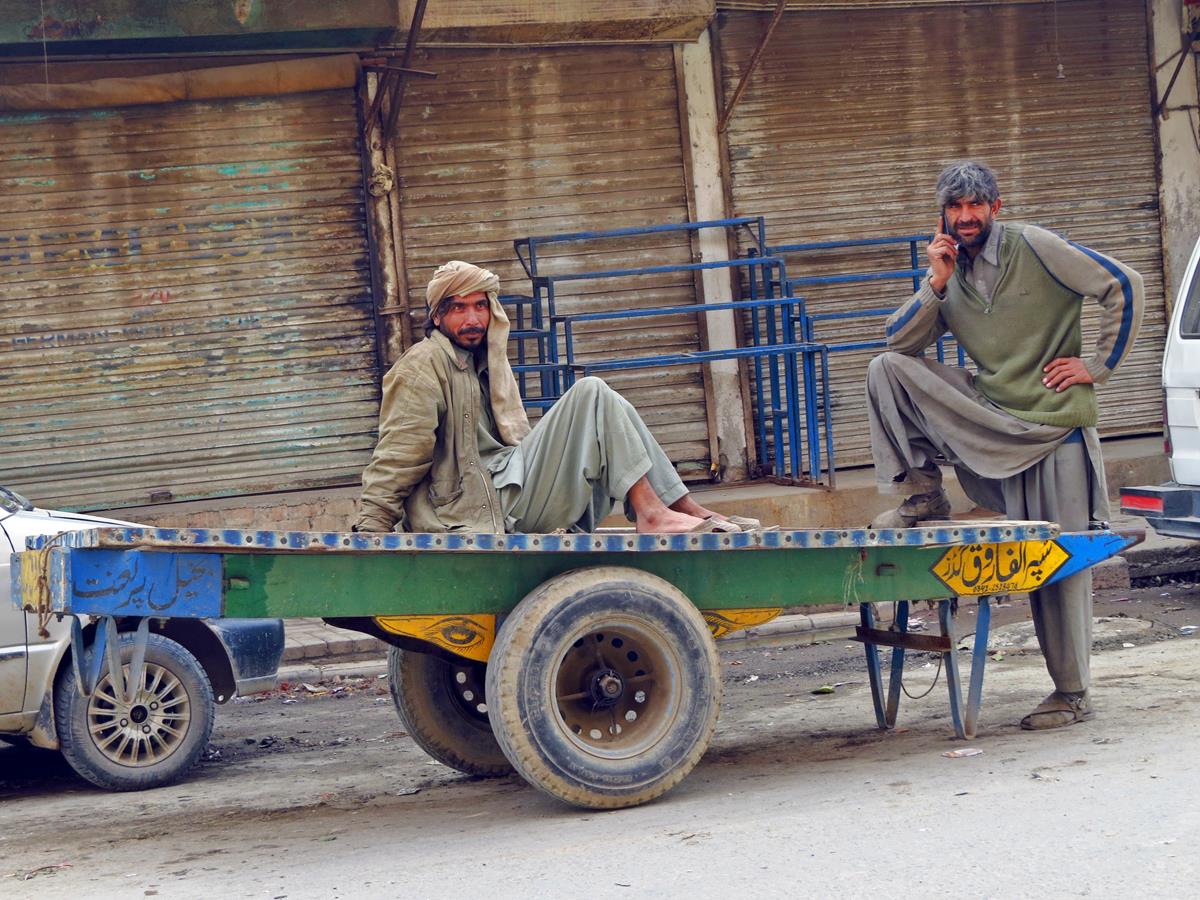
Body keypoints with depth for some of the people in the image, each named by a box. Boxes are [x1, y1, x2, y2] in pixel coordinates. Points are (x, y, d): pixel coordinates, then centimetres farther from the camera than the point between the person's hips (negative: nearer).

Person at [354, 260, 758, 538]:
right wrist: (369, 538, -19)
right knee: (591, 394, -14)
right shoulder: (422, 366, -5)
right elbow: (395, 460, -13)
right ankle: (649, 510, -25)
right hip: (486, 504, -9)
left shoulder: (489, 361, 24)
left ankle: (684, 509, -2)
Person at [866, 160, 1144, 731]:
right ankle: (923, 495, -2)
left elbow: (1123, 287, -8)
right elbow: (899, 342, 3)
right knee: (886, 371, -9)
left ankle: (1071, 693, 7)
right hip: (992, 423, 5)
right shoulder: (950, 274, 9)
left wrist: (1098, 366, -8)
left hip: (1056, 424, -5)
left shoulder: (1032, 248, -8)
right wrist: (935, 284, -9)